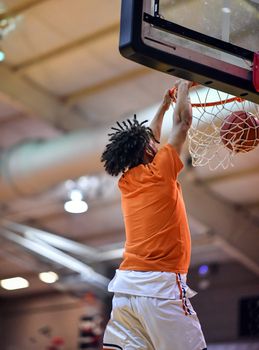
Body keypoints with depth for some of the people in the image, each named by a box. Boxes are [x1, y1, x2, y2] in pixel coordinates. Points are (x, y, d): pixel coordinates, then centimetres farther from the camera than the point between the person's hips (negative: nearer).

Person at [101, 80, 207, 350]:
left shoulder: (127, 181, 16)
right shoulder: (159, 172, -1)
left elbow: (146, 139, 33)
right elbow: (183, 122, 8)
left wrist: (164, 106, 41)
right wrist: (183, 87, 23)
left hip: (125, 285, 7)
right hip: (160, 284, -7)